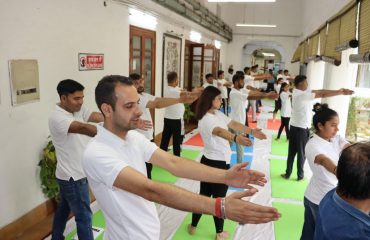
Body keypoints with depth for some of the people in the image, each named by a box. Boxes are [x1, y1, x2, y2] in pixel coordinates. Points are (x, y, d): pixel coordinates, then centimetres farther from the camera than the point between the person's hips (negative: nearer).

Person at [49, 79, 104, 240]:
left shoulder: (78, 110, 2)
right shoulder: (57, 117, -24)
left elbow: (99, 117, -14)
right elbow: (84, 128, -40)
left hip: (73, 174, 9)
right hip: (72, 176, -9)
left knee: (64, 208, 26)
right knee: (84, 216, 1)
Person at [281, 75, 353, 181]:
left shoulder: (297, 92, 5)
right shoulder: (303, 94, -19)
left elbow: (319, 91, 2)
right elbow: (323, 94, -19)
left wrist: (338, 91, 0)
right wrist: (341, 92, -9)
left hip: (294, 127, 8)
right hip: (302, 129, -7)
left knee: (291, 152, 13)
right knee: (302, 153, 7)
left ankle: (287, 174, 19)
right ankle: (300, 175, 19)